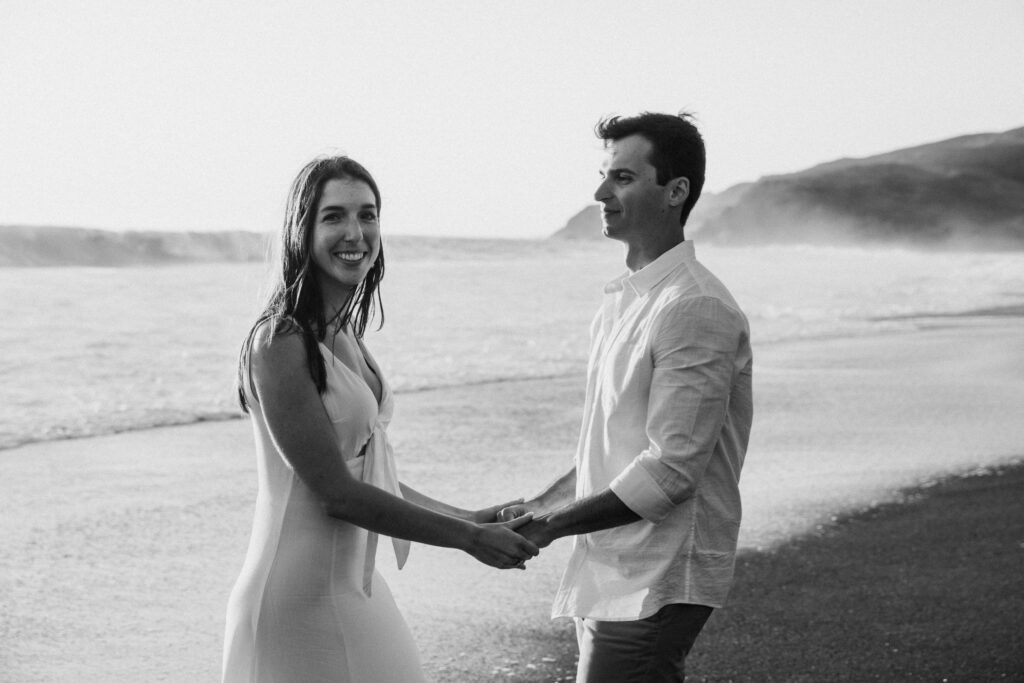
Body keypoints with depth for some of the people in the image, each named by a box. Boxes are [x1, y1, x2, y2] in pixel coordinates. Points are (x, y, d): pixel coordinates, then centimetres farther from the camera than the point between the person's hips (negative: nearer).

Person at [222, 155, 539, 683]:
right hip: (301, 594, -8)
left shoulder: (343, 336, 10)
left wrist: (468, 518, 9)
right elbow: (336, 491, -17)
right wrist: (468, 538, -12)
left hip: (351, 582, 8)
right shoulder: (280, 343, -17)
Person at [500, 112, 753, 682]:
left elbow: (670, 471, -22)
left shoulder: (694, 309, -18)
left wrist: (551, 525, -15)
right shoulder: (625, 299, 13)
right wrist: (541, 505, 10)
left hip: (656, 585, -9)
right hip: (612, 573, 9)